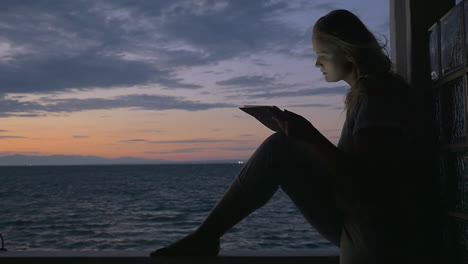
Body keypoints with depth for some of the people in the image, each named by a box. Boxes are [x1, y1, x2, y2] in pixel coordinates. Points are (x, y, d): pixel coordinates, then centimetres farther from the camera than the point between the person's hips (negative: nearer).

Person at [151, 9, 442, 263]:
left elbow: (366, 180, -23)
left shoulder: (382, 93, -17)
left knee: (280, 151, -16)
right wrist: (308, 139, 11)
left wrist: (311, 136, -24)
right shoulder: (362, 93, 11)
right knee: (279, 149, -1)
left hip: (384, 229, -9)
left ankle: (205, 237, -7)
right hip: (357, 220, 9)